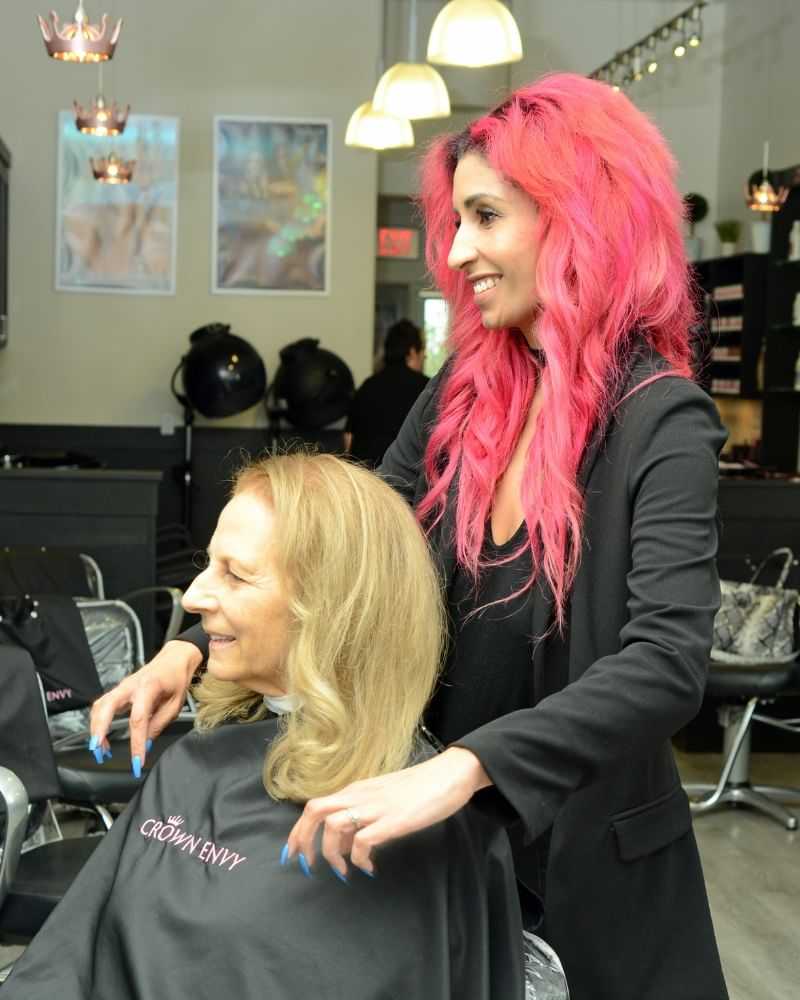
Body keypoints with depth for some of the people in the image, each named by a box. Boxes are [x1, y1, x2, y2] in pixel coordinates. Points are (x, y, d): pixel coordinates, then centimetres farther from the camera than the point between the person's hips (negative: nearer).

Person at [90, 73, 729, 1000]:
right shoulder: (461, 395, 0)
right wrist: (195, 644, -11)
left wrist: (460, 769, -42)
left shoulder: (660, 421, -19)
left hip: (592, 860, -5)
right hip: (445, 832, 5)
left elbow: (665, 664, -30)